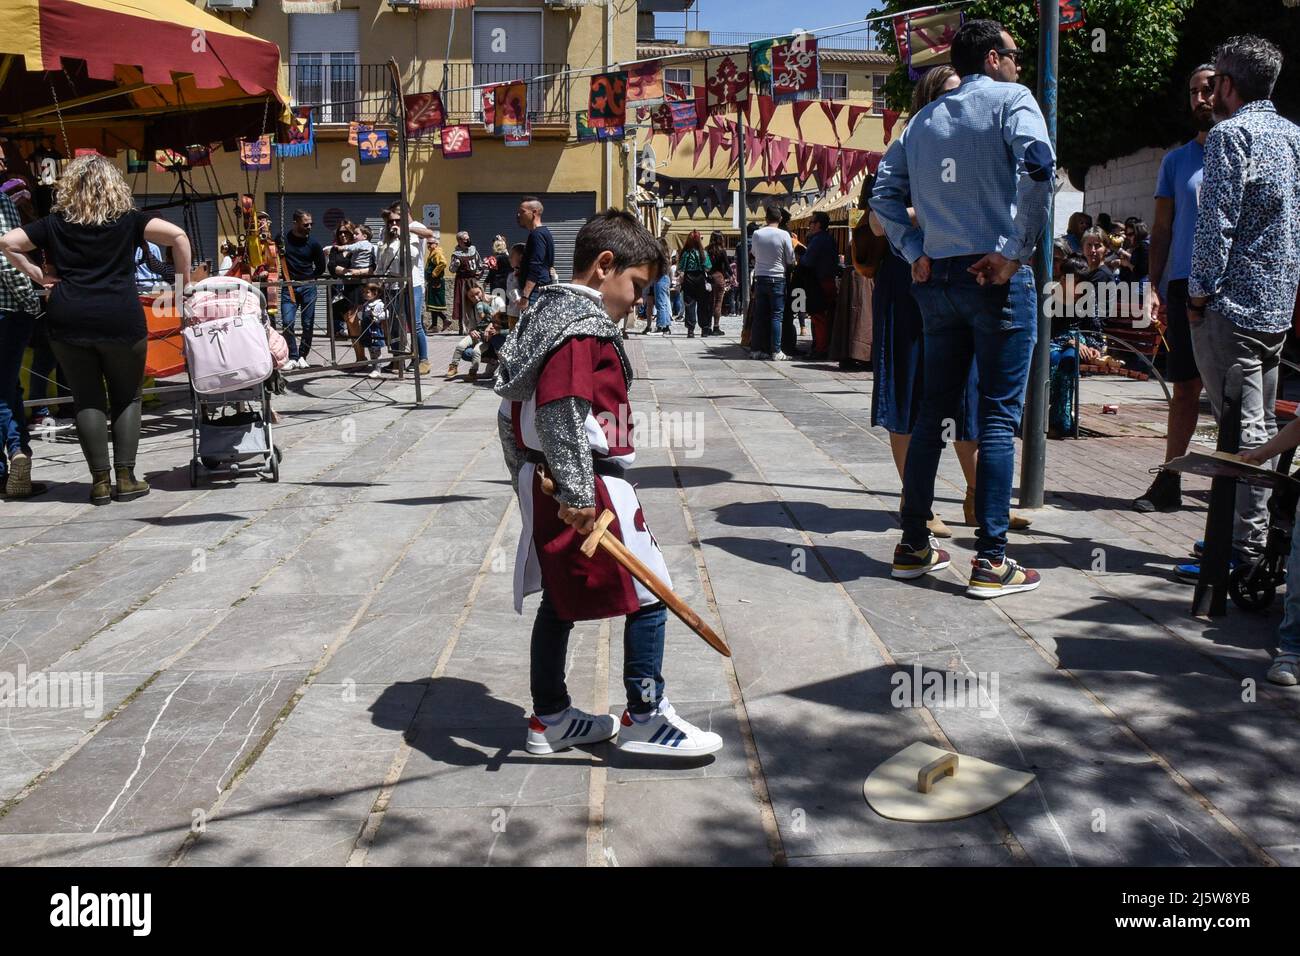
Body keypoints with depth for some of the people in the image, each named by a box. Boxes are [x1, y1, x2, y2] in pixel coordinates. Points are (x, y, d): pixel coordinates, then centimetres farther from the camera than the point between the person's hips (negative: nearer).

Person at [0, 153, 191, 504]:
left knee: (87, 399, 9)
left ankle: (100, 480, 6)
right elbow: (177, 235, -6)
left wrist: (36, 274, 15)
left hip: (68, 321, 2)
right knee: (127, 397, 10)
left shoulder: (56, 223, 11)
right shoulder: (127, 220, 4)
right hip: (120, 320, -2)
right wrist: (184, 278, 2)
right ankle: (126, 478, 6)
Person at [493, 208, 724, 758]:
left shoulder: (545, 313, 16)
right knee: (648, 594, 0)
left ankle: (549, 718, 27)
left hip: (544, 485, 10)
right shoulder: (584, 326, -15)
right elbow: (560, 410, -27)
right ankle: (644, 717, 9)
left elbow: (512, 410, 19)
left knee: (560, 599, 17)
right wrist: (577, 494, -28)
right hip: (588, 484, -10)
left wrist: (527, 479, 22)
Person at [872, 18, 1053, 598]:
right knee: (999, 417, -2)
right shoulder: (1010, 99, -1)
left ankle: (913, 545, 17)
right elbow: (1037, 164, -19)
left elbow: (885, 192, 14)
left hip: (938, 279, 6)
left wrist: (916, 253, 10)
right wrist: (1018, 252, -16)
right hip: (996, 277, -5)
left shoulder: (923, 119, 15)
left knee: (933, 413, 12)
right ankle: (991, 560, -2)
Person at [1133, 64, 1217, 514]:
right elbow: (1162, 229, 13)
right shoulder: (1176, 160, 13)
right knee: (1185, 387, 4)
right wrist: (1155, 286, 5)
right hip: (1185, 285, 2)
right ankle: (1168, 480, 8)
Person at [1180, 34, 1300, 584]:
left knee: (1242, 430, -8)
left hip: (1234, 304, -9)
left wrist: (1200, 290, -10)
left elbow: (1216, 221, -16)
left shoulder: (1231, 134, -10)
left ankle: (1246, 550, -7)